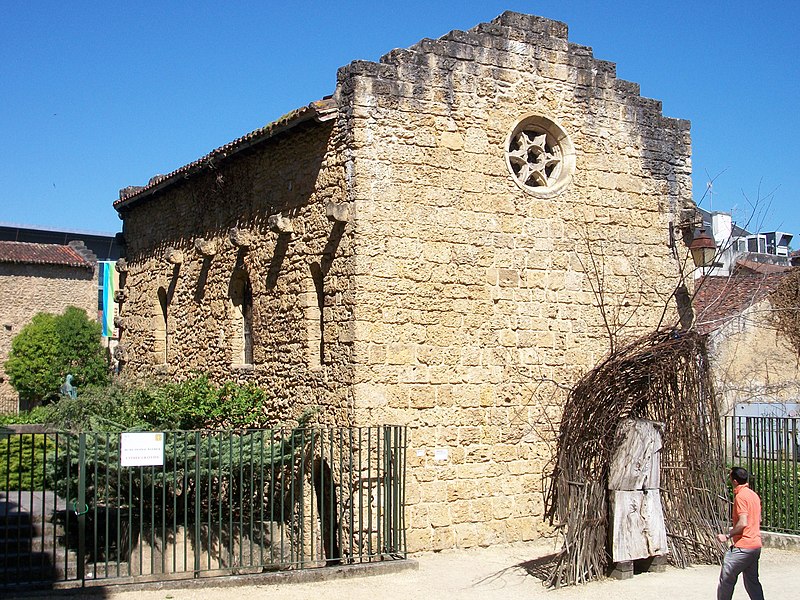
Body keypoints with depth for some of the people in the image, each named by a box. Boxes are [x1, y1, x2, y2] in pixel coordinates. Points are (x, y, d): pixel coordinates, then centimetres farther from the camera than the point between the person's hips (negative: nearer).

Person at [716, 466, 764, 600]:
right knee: (752, 581, 14)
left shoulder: (740, 496, -15)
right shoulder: (754, 495, 13)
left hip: (743, 547, -9)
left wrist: (727, 536, -14)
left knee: (726, 579, -1)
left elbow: (743, 523, -23)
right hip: (756, 545, 9)